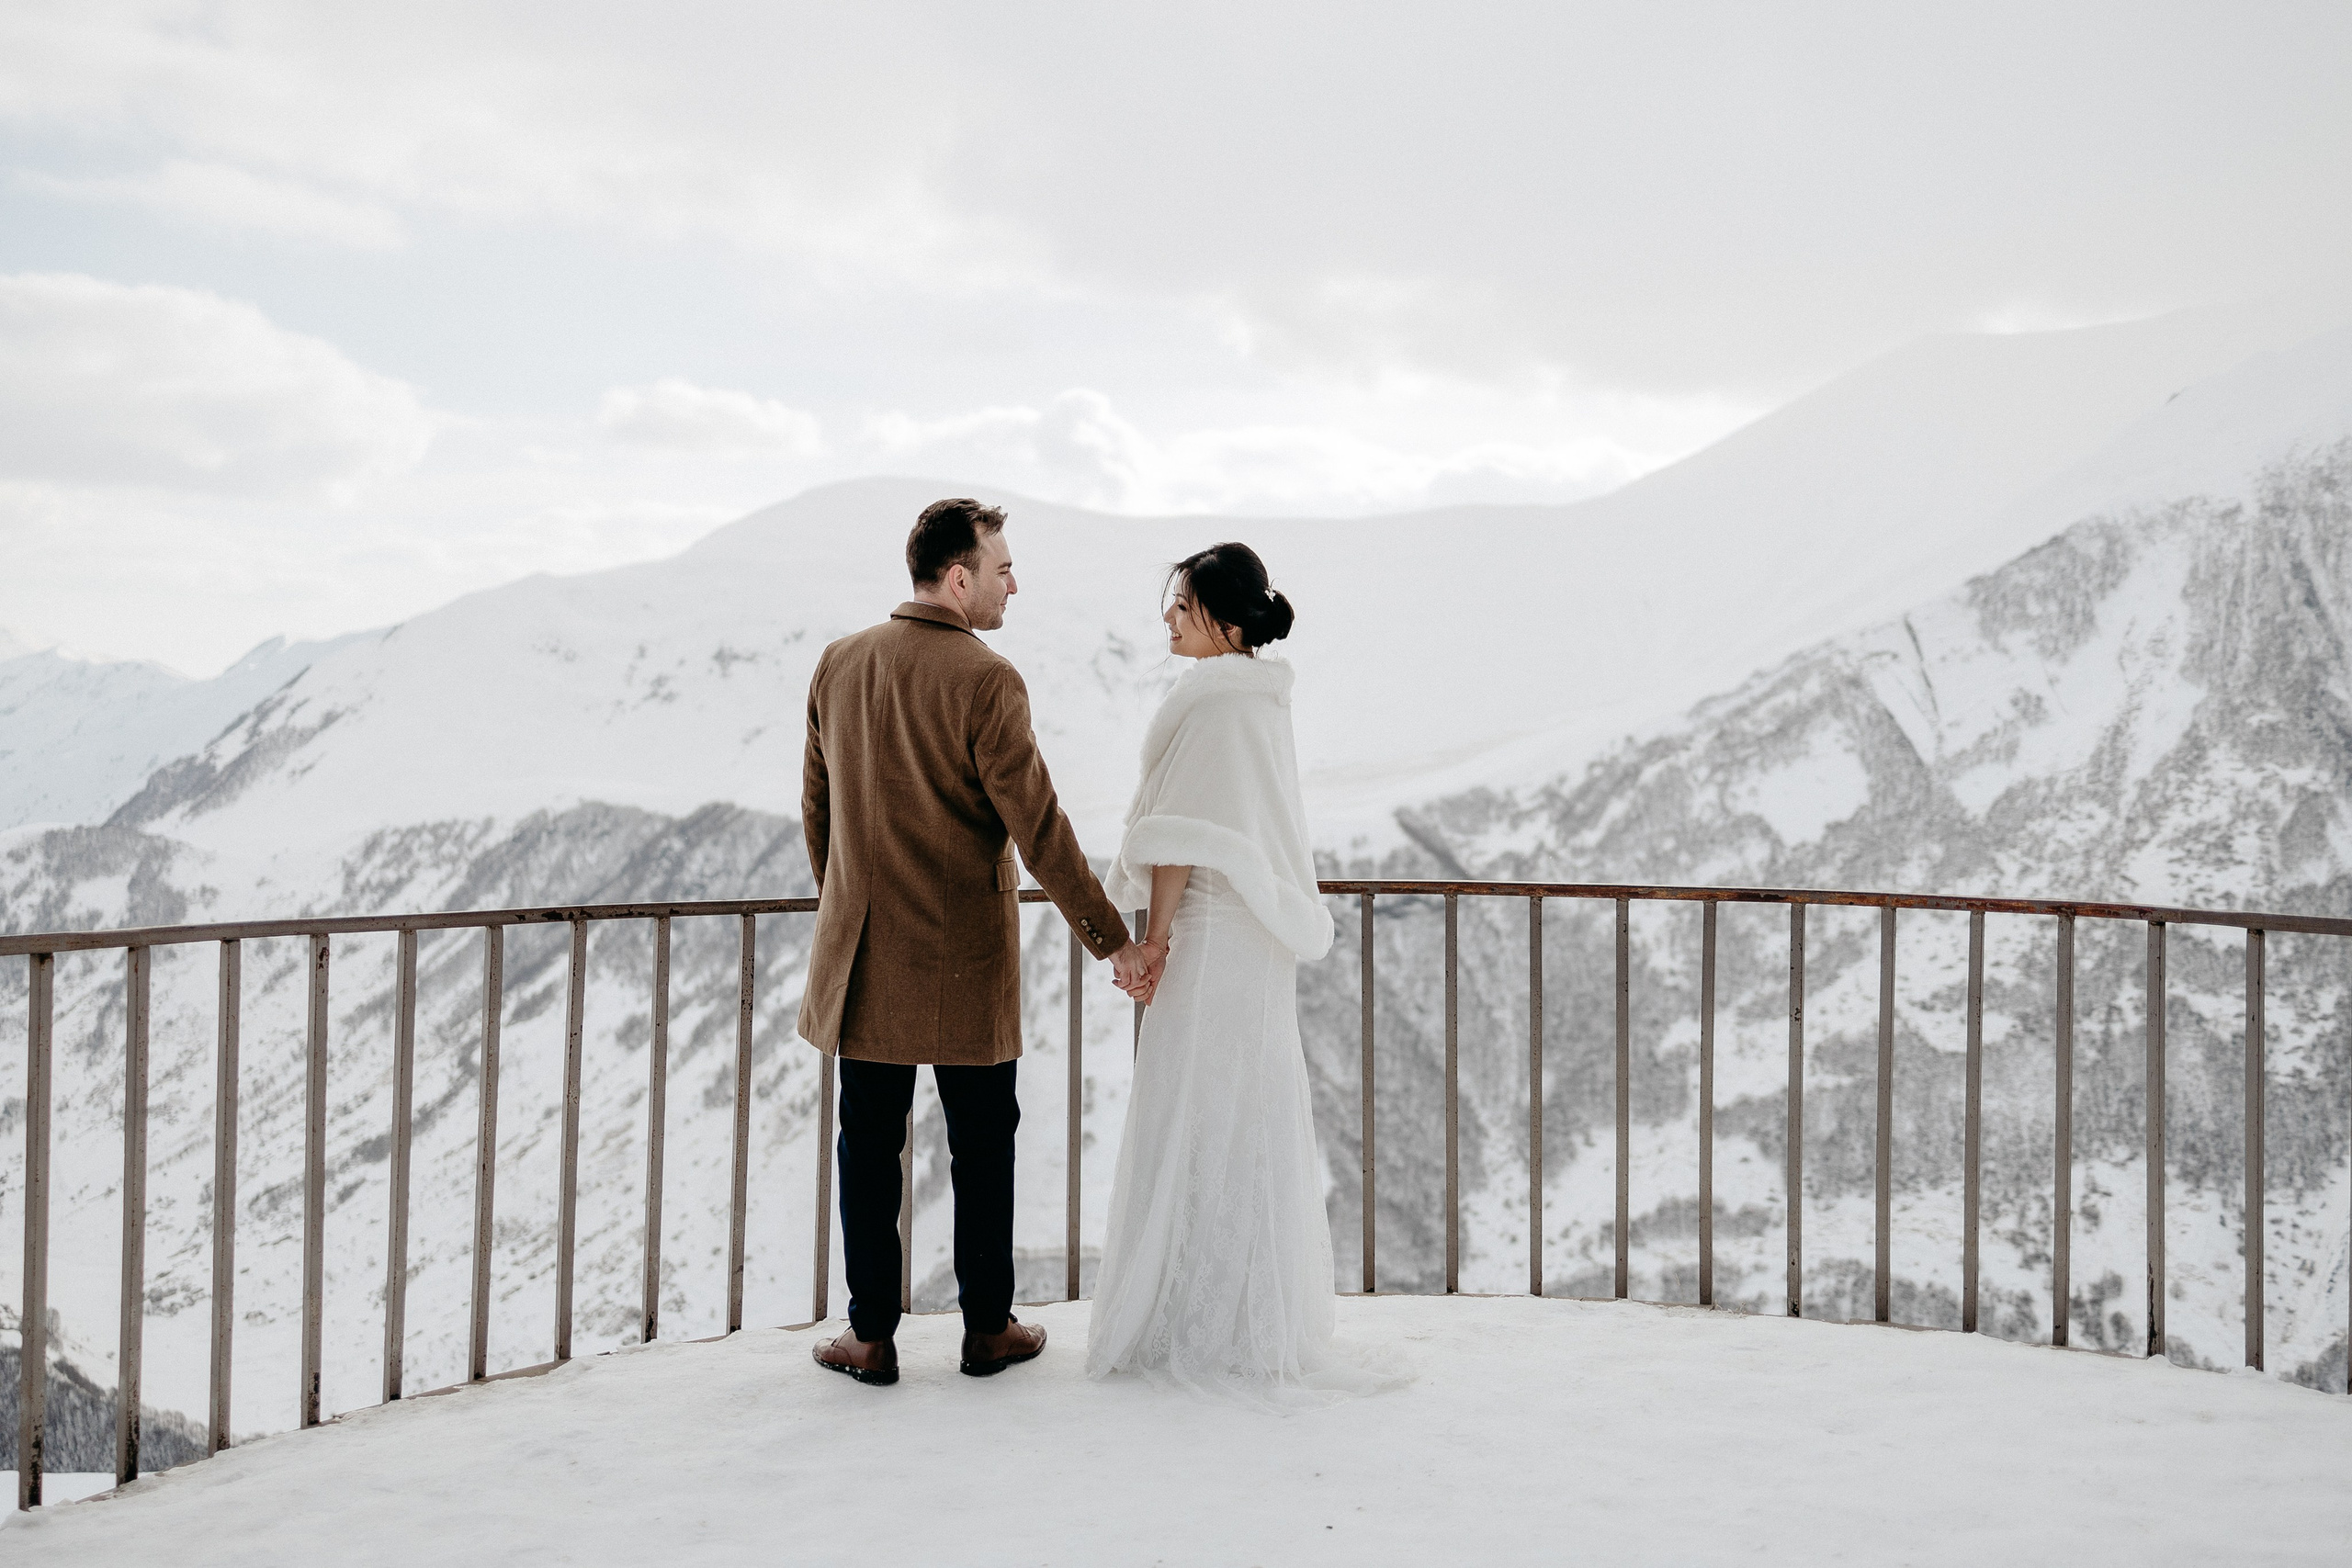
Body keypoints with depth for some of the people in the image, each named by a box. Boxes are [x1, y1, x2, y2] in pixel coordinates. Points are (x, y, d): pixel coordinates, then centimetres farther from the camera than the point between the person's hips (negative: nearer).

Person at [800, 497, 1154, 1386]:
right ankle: (988, 1329, 20)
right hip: (966, 963, -4)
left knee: (869, 1148, 11)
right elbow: (1038, 829, -16)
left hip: (865, 959, 4)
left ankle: (872, 1338, 17)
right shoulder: (985, 680, -15)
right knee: (982, 1149, 10)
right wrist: (1111, 941, -9)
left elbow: (816, 807, 11)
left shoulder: (837, 665, 2)